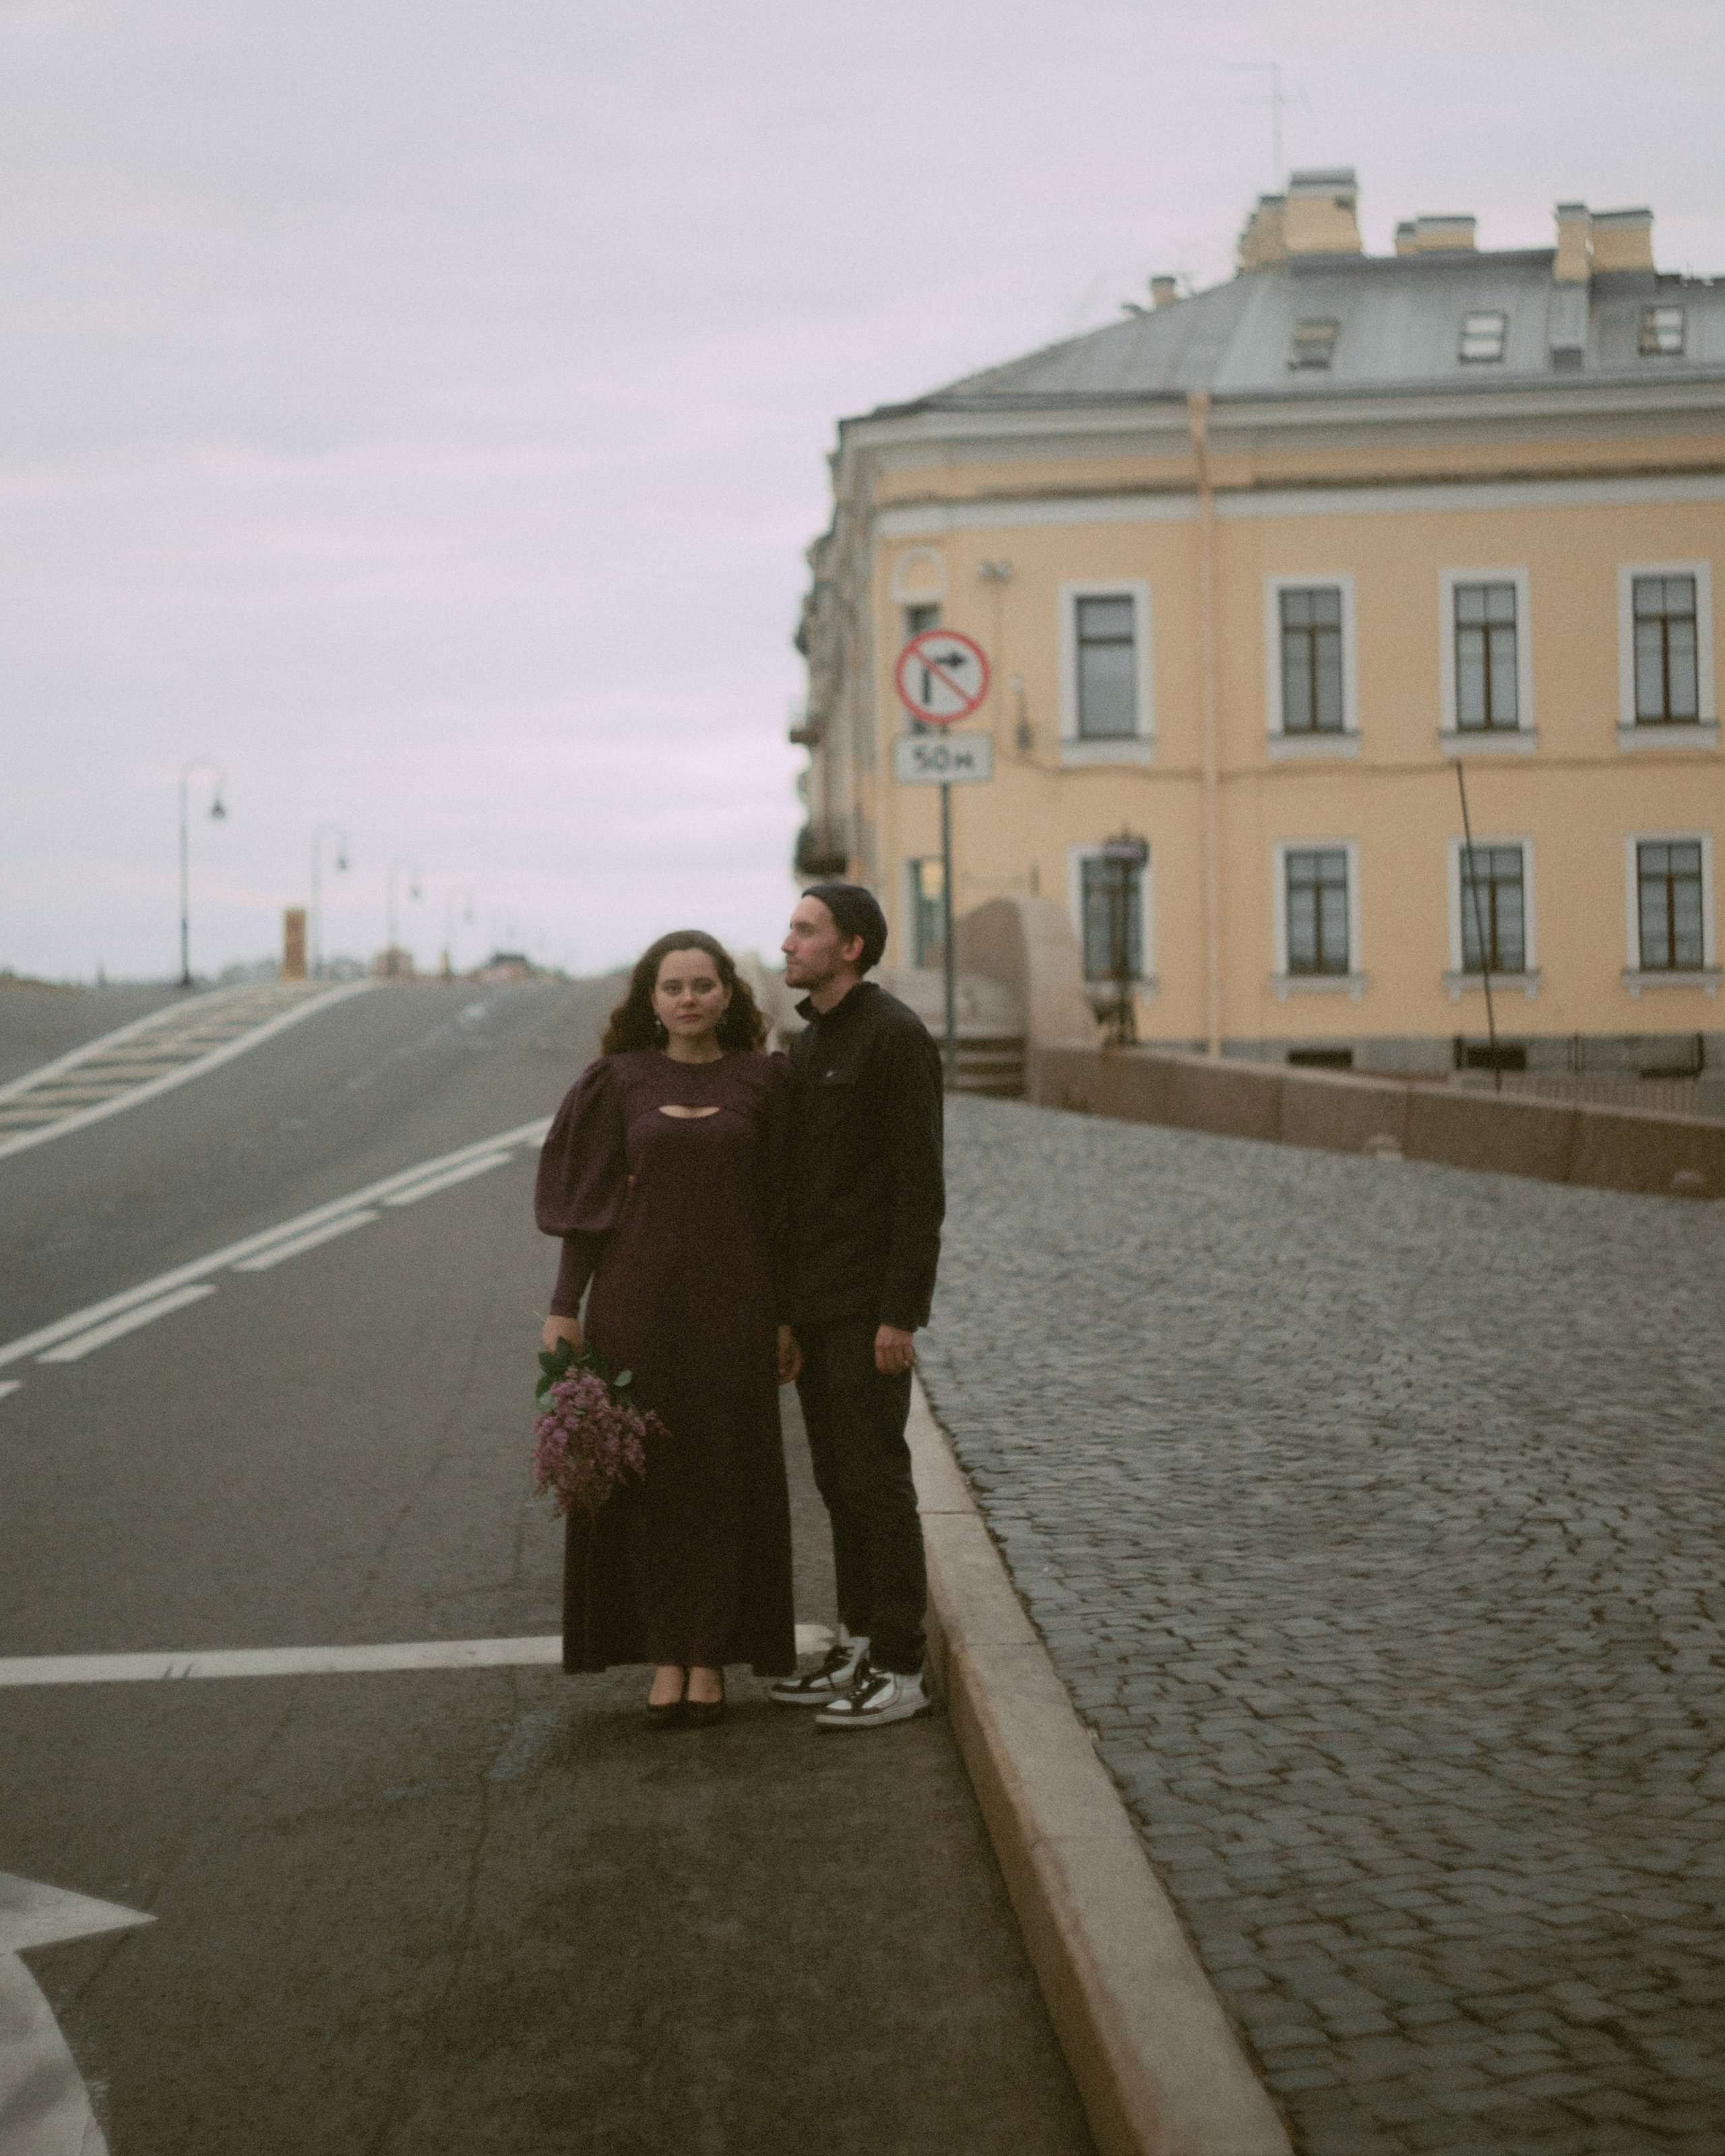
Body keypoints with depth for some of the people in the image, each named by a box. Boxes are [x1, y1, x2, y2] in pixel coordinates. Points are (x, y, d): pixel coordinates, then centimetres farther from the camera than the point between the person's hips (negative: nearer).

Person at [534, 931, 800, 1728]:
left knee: (727, 1476, 4)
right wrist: (564, 1309, -4)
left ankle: (712, 1655, 15)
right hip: (638, 1300, 0)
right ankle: (665, 1656, 14)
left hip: (731, 1303, 0)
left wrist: (784, 1318, 2)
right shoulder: (619, 1081, 1)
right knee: (648, 1474, 4)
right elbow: (587, 1201, 1)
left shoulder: (763, 1081, 3)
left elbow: (778, 1206, 5)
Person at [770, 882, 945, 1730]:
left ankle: (899, 1670, 2)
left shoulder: (896, 1037, -12)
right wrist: (783, 1308, 15)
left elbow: (920, 1185, -16)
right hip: (813, 1304, 9)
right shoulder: (807, 1047, 15)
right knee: (838, 1479, 12)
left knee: (875, 1479, -5)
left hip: (869, 1305, -9)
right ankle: (859, 1648, 20)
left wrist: (901, 1315, -19)